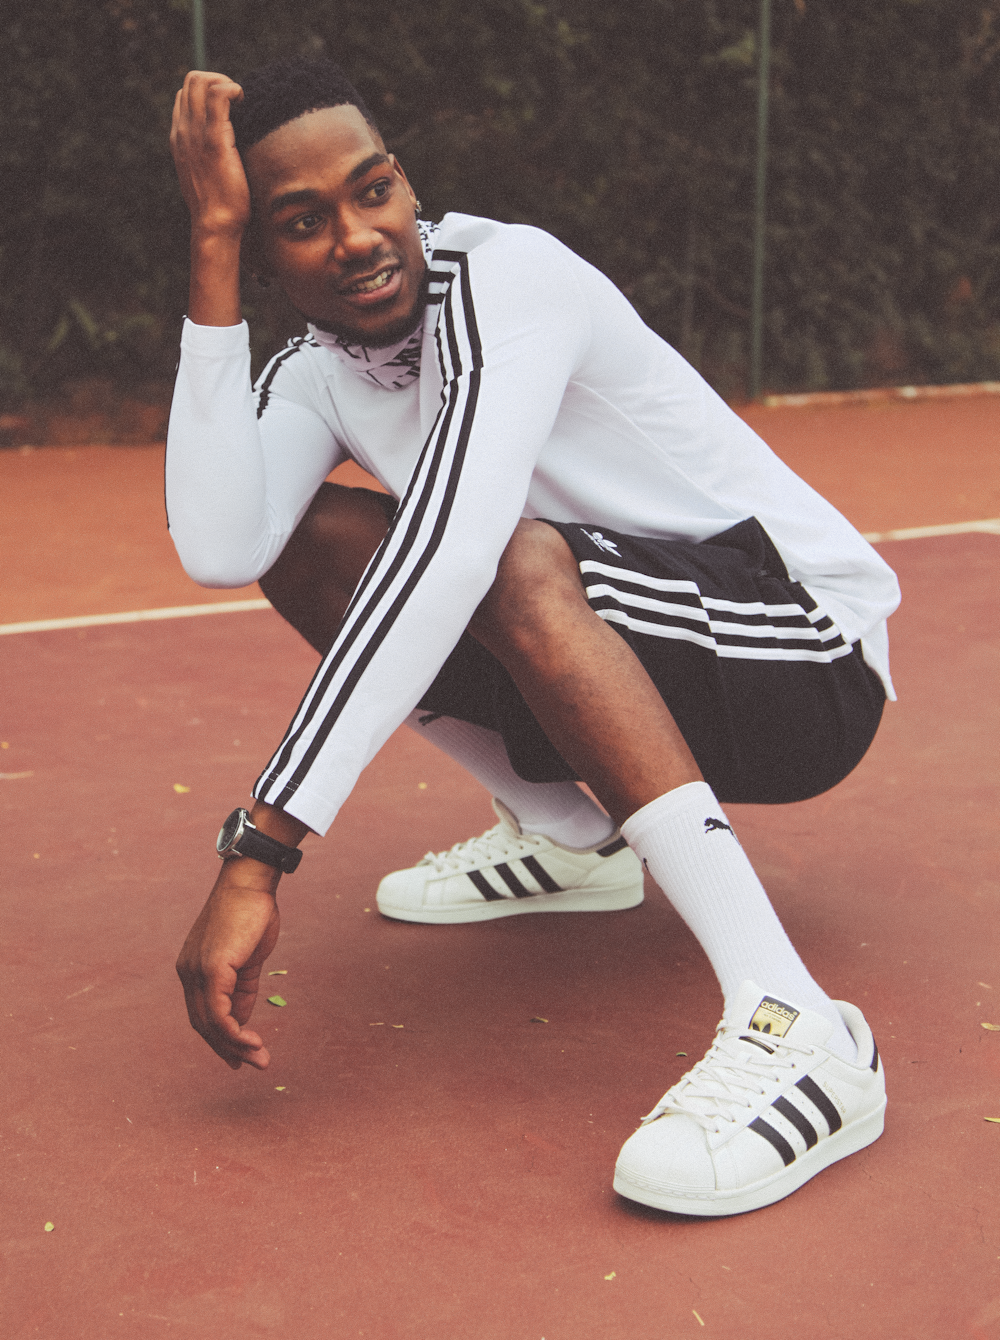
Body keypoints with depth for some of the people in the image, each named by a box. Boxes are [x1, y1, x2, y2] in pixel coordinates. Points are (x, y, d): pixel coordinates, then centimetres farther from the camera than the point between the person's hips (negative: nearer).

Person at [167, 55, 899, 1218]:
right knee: (303, 541, -1)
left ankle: (794, 1029, -41)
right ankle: (567, 837, 10)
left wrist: (258, 853, -41)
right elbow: (218, 552, -22)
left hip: (810, 654, -7)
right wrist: (213, 250, -21)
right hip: (645, 677, 7)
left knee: (516, 561, -36)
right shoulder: (315, 375, 0)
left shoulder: (504, 272, -21)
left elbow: (447, 551, -37)